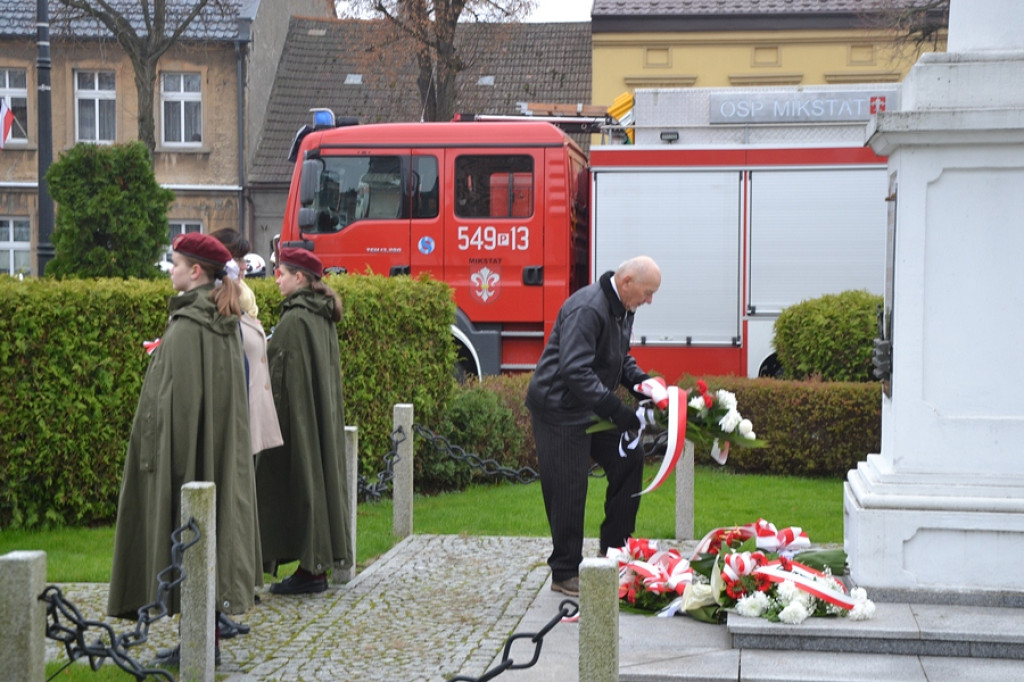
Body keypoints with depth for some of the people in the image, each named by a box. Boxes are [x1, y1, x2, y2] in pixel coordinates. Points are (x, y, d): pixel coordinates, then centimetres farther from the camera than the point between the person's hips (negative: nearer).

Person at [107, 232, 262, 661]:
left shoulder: (186, 325, -16)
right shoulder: (226, 324, 9)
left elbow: (176, 396, -19)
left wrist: (158, 455, -15)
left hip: (187, 447, -9)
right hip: (221, 453, 9)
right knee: (212, 525, 12)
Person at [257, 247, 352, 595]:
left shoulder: (295, 319, -16)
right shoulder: (323, 316, 11)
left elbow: (286, 374, -18)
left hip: (297, 415, -9)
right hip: (323, 416, 9)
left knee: (298, 480, -4)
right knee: (319, 475, 11)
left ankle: (310, 569, 0)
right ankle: (320, 564, 16)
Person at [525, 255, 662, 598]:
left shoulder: (622, 309, 6)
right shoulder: (586, 309, -26)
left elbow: (621, 357, 20)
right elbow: (574, 370, -32)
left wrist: (640, 382, -1)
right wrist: (617, 411, -33)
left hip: (592, 408, 10)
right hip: (559, 409, -10)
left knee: (628, 460, 9)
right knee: (568, 492, -4)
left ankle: (614, 550, 20)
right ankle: (564, 573, 8)